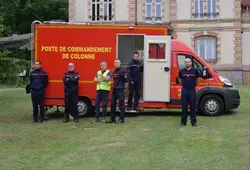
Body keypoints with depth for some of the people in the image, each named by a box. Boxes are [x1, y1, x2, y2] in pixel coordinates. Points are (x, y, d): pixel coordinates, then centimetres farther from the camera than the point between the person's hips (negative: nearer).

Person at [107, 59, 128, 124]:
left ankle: (121, 119, -1)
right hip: (114, 89, 8)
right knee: (112, 103, 9)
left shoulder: (123, 71, -8)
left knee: (121, 104, -5)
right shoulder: (114, 71, 15)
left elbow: (126, 80, -10)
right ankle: (112, 119, 17)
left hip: (120, 90, -8)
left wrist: (123, 87, -4)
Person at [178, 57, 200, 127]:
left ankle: (194, 122, 11)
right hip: (184, 91, 0)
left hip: (192, 91, 0)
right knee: (184, 107, 4)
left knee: (193, 107, 3)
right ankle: (183, 122, 11)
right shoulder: (181, 71, 4)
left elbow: (197, 80, 15)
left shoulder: (195, 70, 2)